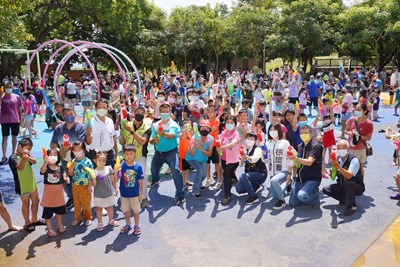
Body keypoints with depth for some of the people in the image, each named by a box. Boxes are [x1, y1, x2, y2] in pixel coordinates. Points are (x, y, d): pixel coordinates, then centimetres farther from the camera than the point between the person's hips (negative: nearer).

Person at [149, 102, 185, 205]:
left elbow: (171, 135, -36)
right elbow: (151, 141, -3)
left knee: (176, 171, -24)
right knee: (154, 168, 25)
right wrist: (154, 140, -28)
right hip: (158, 152, 5)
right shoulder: (155, 125, -2)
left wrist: (164, 134, -59)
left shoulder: (174, 125, -15)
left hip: (171, 152, -5)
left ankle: (180, 196, -15)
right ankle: (155, 181, 62)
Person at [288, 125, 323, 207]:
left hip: (313, 179, -7)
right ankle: (309, 194, 26)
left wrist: (295, 158, -36)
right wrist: (292, 158, -5)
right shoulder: (300, 146, 9)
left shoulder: (316, 146, -11)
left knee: (301, 195, -31)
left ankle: (315, 199, 2)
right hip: (300, 178, 7)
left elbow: (309, 162, -23)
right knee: (292, 202, 3)